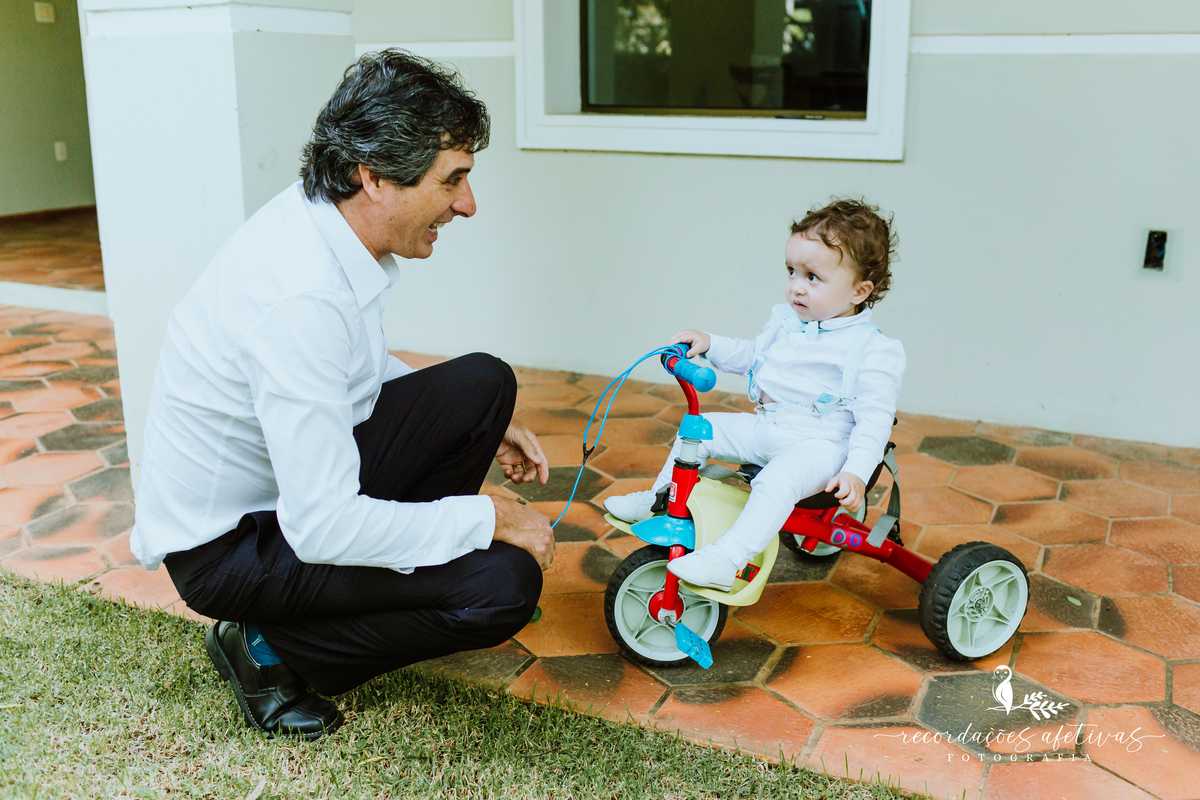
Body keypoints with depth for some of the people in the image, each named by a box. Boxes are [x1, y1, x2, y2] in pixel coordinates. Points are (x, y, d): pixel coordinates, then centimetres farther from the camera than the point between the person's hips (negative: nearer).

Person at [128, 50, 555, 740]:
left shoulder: (320, 223, -4)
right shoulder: (301, 295, -33)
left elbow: (363, 367, 16)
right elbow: (321, 527, -32)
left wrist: (483, 426, 9)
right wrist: (487, 517, -20)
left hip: (297, 477, 9)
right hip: (226, 543, -9)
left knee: (486, 382, 0)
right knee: (505, 585, -20)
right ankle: (268, 649, 0)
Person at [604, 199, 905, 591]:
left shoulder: (873, 351, -13)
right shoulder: (786, 320, 8)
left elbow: (874, 421, -16)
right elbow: (752, 356, 24)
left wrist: (857, 472, -28)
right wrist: (709, 344, 10)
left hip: (820, 444, -8)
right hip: (764, 427, 8)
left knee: (778, 479, -36)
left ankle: (727, 561, -38)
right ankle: (659, 499, 20)